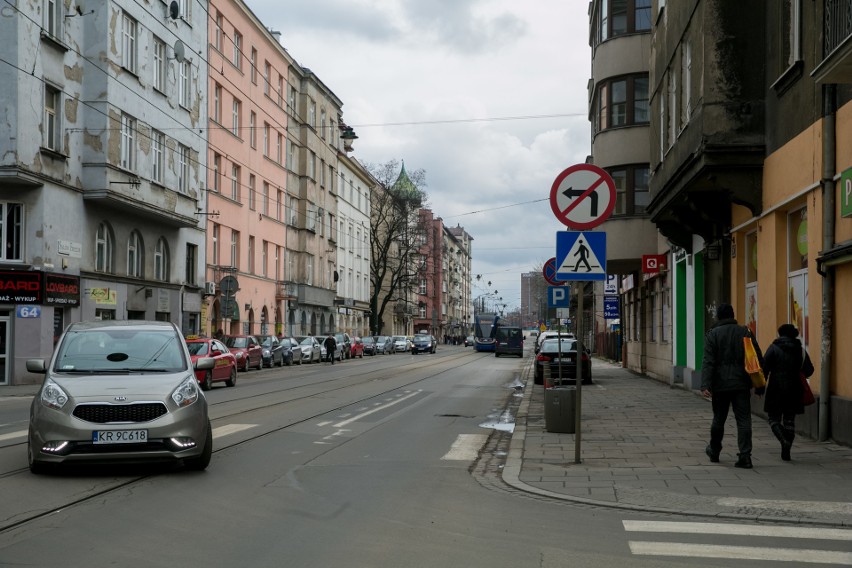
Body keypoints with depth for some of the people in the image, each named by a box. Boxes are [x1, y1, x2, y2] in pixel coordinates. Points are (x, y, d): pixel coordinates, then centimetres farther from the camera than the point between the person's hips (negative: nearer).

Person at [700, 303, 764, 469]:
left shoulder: (712, 334, -4)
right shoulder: (745, 332, 4)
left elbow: (708, 362, -13)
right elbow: (758, 358, 5)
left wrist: (705, 385, -17)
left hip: (720, 385, -1)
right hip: (742, 384, 1)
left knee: (719, 419, 13)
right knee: (743, 419, 0)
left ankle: (714, 451, 30)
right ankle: (745, 455, -8)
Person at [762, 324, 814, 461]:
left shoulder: (774, 348, -6)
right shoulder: (801, 350, 4)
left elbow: (764, 368, -12)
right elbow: (809, 371, 5)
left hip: (776, 390, -3)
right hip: (794, 392, 3)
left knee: (774, 419, 6)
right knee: (789, 420, 10)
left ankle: (784, 440, -19)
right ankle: (786, 451, 7)